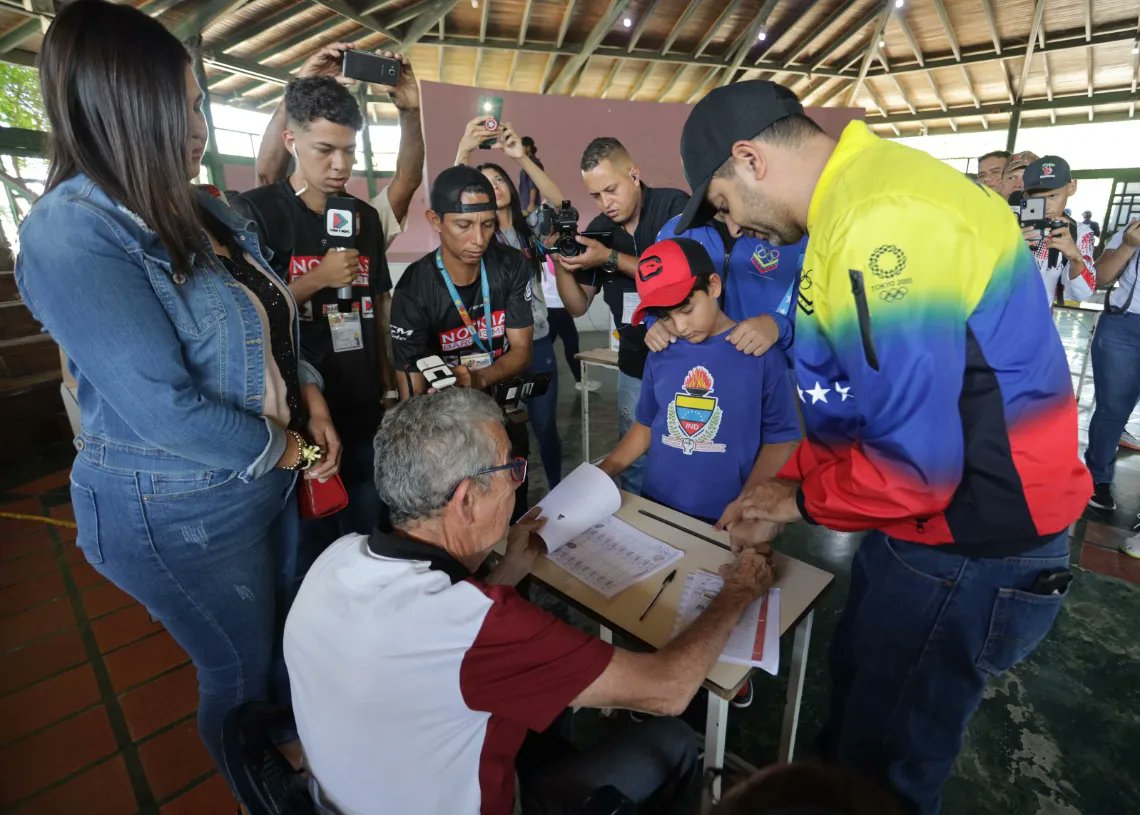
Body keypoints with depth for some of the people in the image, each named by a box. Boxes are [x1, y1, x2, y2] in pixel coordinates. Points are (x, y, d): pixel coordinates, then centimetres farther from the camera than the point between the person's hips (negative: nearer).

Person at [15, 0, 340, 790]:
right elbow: (162, 406, -28)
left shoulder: (208, 210, 3)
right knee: (243, 669, 16)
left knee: (292, 637, 25)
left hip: (269, 480, 7)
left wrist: (309, 396, -5)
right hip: (181, 511, -7)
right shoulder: (72, 231, -22)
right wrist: (282, 449, -16)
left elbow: (270, 327, 11)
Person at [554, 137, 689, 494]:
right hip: (636, 367, 4)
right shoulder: (597, 230, 5)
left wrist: (611, 258, -22)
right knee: (634, 463, 10)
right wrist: (561, 264, -11)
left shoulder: (674, 206, -8)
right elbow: (578, 306, 7)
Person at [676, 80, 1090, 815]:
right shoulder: (866, 199, 6)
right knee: (857, 680, 28)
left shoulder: (879, 222, -28)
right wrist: (790, 479, 9)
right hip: (930, 521, 9)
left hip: (973, 546, -9)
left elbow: (916, 460, -28)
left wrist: (804, 501, -10)